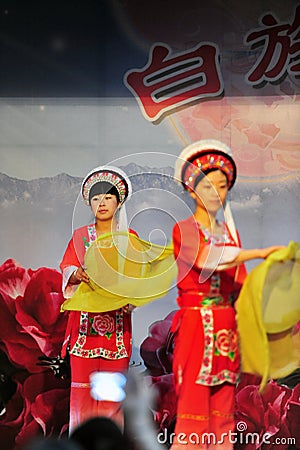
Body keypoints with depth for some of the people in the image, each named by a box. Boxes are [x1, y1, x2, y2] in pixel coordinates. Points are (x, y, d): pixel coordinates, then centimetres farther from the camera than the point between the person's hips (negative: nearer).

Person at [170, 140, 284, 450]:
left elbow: (239, 283, 13)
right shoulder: (184, 230, -1)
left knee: (223, 412, 6)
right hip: (196, 325, -6)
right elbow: (206, 259, -22)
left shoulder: (230, 232, 17)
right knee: (193, 410, -7)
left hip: (227, 328, 6)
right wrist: (259, 253, -26)